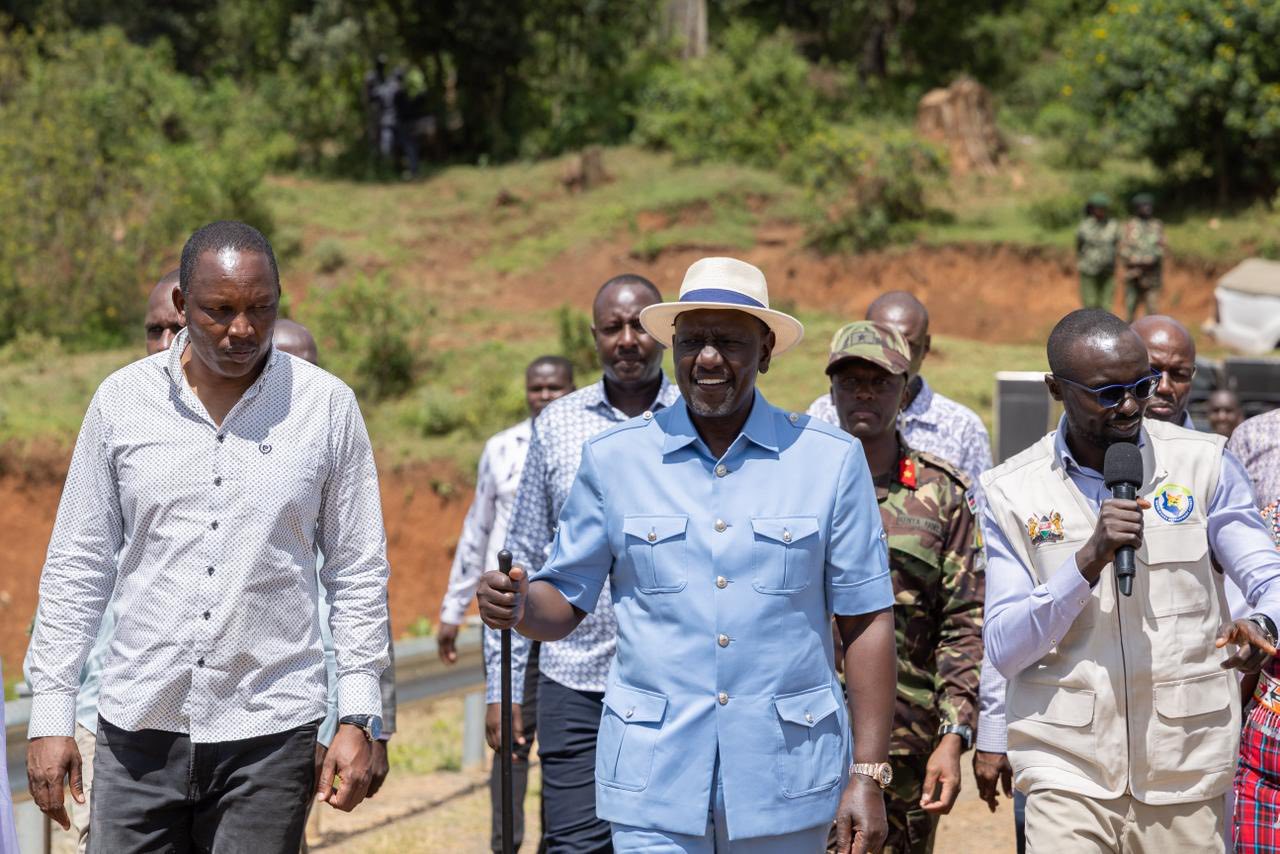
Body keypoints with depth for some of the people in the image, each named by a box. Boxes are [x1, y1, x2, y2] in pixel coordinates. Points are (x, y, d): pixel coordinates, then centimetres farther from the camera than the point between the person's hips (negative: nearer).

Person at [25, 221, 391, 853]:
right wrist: (50, 716, 2)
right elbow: (76, 565, 7)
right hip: (138, 728, 1)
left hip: (269, 733, -1)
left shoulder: (326, 407, 1)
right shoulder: (122, 400, 3)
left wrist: (358, 719, -1)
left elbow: (358, 574, 5)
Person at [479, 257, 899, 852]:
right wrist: (519, 605, -15)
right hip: (654, 780, 0)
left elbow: (865, 621, 2)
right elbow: (565, 602, 8)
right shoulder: (613, 459, 4)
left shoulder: (830, 460, 2)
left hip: (784, 778, 0)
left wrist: (869, 774, -3)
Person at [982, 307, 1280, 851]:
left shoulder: (1204, 464, 3)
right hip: (1068, 771, -1)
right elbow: (1004, 651, -4)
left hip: (1187, 765, 1)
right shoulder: (1011, 492, 1)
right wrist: (1090, 559, -17)